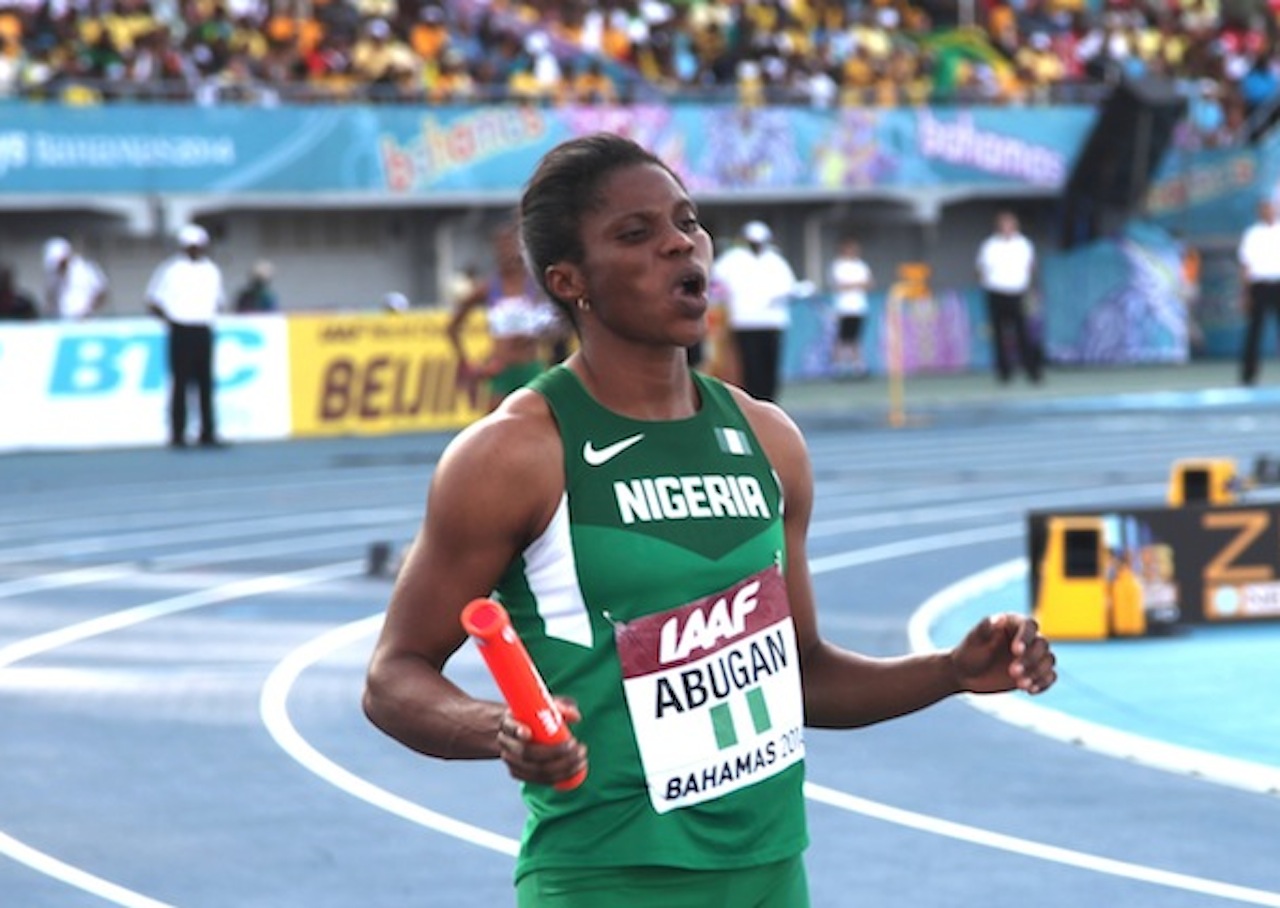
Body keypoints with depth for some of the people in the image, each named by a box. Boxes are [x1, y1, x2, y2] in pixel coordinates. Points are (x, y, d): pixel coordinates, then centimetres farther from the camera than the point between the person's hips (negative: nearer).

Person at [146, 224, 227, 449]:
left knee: (206, 384, 3)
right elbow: (153, 302, 1)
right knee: (180, 384, -4)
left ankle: (208, 433, 7)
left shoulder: (212, 271, 12)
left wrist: (210, 315, 8)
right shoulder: (171, 270, -3)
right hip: (181, 333, -4)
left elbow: (219, 301, 23)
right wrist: (169, 319, -5)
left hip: (204, 331, 4)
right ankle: (177, 434, 1)